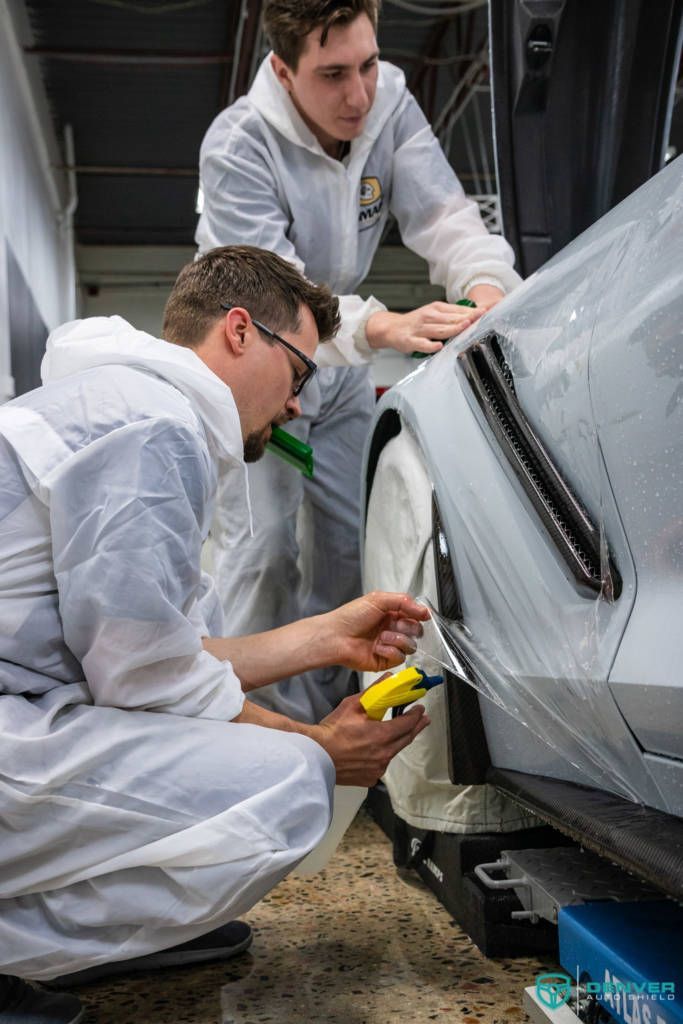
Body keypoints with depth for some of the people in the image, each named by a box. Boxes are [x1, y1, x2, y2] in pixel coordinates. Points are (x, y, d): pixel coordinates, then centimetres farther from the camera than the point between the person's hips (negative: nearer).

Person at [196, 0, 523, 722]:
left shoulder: (391, 106, -12)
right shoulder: (236, 147, -27)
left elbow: (443, 214, -17)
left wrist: (486, 285, -41)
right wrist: (385, 327, -53)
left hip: (339, 369, 6)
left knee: (349, 540, 9)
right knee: (261, 546, -11)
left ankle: (325, 705, 27)